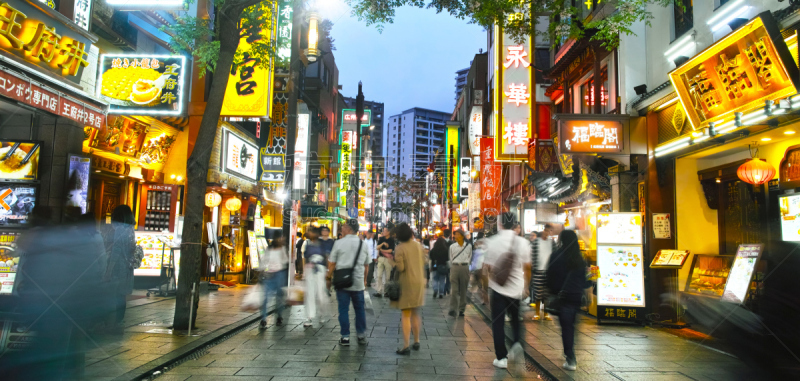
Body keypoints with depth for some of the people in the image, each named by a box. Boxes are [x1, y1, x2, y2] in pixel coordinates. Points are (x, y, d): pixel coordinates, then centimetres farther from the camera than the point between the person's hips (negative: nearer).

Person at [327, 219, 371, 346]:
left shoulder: (339, 243, -7)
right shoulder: (363, 244, 3)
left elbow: (332, 263, -3)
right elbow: (366, 265, 11)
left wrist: (329, 276, 12)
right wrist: (365, 280, 23)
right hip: (358, 283, 3)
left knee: (343, 309, 6)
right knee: (360, 309, 13)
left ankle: (345, 337, 10)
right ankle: (361, 336, 16)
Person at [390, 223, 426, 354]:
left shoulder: (399, 248, -14)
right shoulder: (418, 245, 3)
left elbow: (400, 268, -18)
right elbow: (423, 263, 9)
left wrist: (393, 264, -2)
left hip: (407, 283, -5)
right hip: (419, 282, 5)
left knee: (406, 315, 0)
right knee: (416, 314, 18)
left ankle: (406, 346, 1)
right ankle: (416, 342, 27)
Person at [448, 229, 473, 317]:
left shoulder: (469, 246, 5)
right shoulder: (452, 246, 6)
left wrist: (465, 264, 11)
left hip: (464, 268, 1)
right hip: (455, 267, -1)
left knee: (463, 290, 5)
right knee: (455, 290, -8)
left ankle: (461, 309, 15)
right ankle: (453, 309, -8)